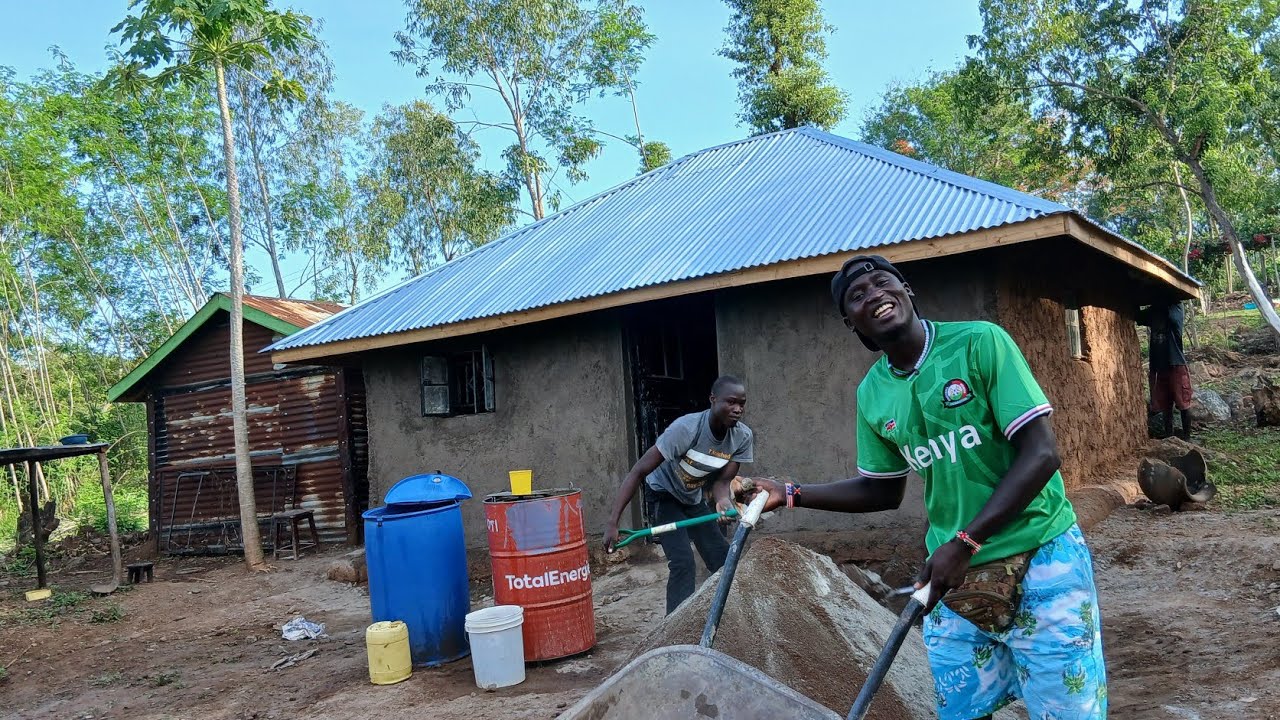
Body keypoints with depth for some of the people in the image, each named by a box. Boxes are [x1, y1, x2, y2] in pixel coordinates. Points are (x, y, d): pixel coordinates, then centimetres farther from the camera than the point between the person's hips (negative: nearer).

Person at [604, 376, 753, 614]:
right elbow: (638, 472, -34)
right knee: (682, 563, -20)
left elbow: (722, 480, -17)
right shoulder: (686, 428, -35)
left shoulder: (742, 436, -18)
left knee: (724, 561, 1)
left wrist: (724, 501, -43)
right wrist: (613, 523, -39)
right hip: (664, 496, -6)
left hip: (695, 499, 6)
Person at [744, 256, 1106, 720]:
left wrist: (964, 542, -23)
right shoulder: (871, 394, 2)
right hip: (955, 576, 4)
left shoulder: (980, 342, -13)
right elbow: (882, 491, 15)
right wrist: (790, 495, 6)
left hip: (1040, 558, -4)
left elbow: (1041, 454, -17)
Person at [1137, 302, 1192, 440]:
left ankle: (1187, 436, 10)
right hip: (1159, 365, 6)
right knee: (1164, 403, 11)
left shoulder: (1175, 307, -7)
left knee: (1183, 403, 2)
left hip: (1176, 364, -6)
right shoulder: (1153, 310, 10)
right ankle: (1168, 434, 21)